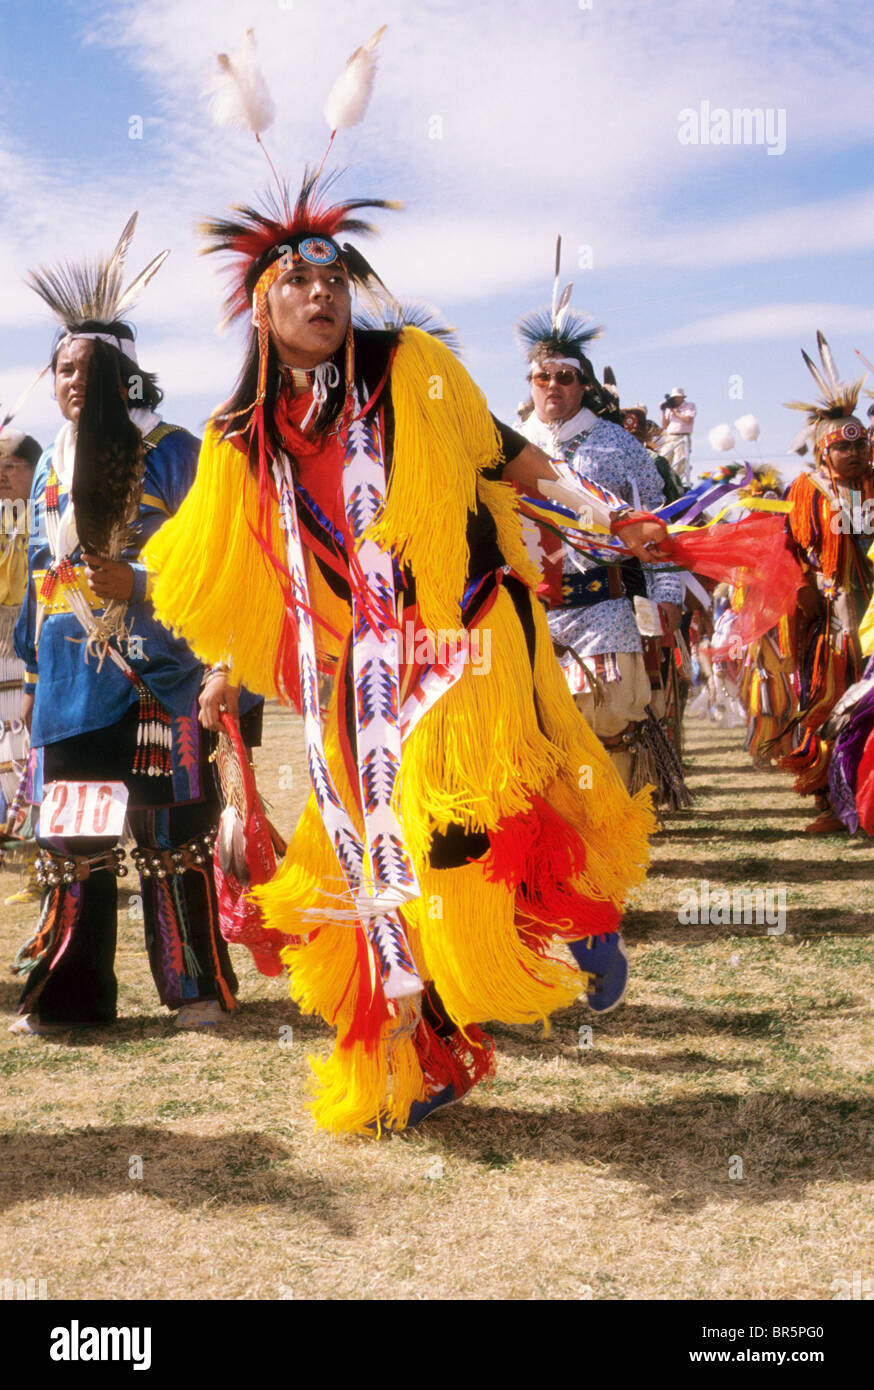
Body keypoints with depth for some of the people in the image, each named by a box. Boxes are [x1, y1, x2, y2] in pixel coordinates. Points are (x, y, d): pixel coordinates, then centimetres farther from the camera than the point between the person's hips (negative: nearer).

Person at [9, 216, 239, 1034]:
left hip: (147, 668, -5)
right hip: (67, 674, 5)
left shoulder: (167, 451, 1)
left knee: (167, 827, -4)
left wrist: (136, 586, -19)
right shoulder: (50, 466, 18)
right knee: (70, 834, 5)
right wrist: (32, 670, 17)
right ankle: (67, 992, 13)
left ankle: (195, 985, 7)